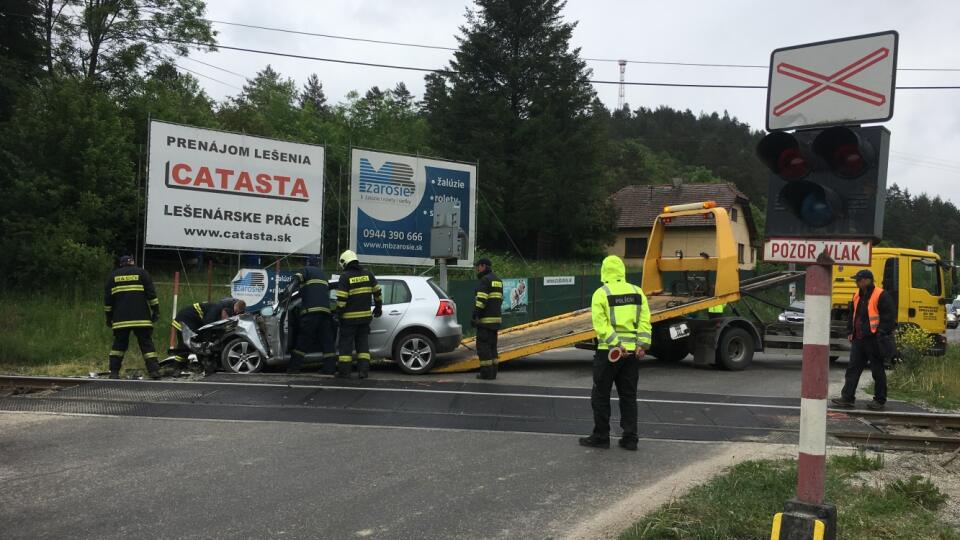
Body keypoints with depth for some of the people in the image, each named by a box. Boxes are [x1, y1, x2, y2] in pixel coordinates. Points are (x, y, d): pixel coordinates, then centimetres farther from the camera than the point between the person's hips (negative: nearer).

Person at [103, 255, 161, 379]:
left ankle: (114, 372, 6)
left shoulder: (113, 276, 14)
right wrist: (156, 310, 2)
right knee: (146, 343, -2)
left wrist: (109, 316, 17)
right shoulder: (142, 273, 7)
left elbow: (107, 299, 12)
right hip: (141, 318, -2)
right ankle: (154, 370, -11)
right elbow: (151, 293, -1)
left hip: (120, 319, 2)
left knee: (119, 344, 10)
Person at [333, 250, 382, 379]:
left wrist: (338, 314, -6)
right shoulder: (368, 274, 5)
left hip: (349, 317, -4)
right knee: (363, 343, 11)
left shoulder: (345, 277, -10)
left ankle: (344, 371, 5)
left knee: (346, 344, 4)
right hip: (365, 316, 4)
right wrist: (378, 307, 19)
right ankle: (363, 370, 5)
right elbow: (377, 292, 9)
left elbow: (341, 299, -14)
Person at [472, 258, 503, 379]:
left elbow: (481, 300, -19)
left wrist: (474, 316, -17)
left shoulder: (484, 280, -12)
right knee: (492, 345, 11)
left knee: (483, 345, -5)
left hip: (485, 319, -9)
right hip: (496, 318, 9)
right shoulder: (497, 280, 17)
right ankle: (492, 372, 11)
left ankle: (486, 372, -6)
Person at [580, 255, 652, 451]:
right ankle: (630, 438, 13)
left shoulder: (601, 293, -6)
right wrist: (642, 345, -5)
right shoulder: (637, 292, 8)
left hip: (609, 352, -5)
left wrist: (616, 345, -18)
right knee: (628, 396, 12)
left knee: (600, 396, 7)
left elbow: (601, 324, -16)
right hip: (632, 352, 5)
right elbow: (645, 321, 0)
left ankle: (601, 437, 11)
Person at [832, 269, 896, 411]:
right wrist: (850, 332, 17)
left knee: (877, 371, 3)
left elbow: (890, 316, -13)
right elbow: (852, 315, 24)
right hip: (858, 339, 8)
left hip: (873, 340, -8)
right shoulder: (858, 296, 14)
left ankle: (880, 400, 13)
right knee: (853, 368, 5)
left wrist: (881, 333, -17)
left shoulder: (881, 296, -11)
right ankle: (847, 397, 7)